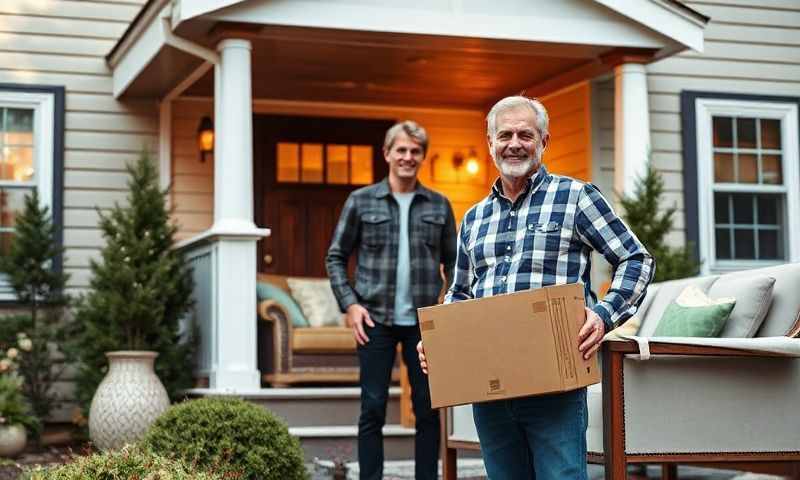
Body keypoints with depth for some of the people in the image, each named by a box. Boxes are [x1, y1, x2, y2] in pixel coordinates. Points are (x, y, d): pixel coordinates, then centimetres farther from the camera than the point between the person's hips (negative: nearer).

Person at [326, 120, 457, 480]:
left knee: (427, 408, 6)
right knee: (373, 408, 2)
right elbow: (336, 258, 5)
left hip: (424, 322, 2)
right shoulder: (361, 201, 3)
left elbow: (453, 262, 12)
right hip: (376, 320, -1)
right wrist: (350, 304, -6)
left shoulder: (439, 206, 8)